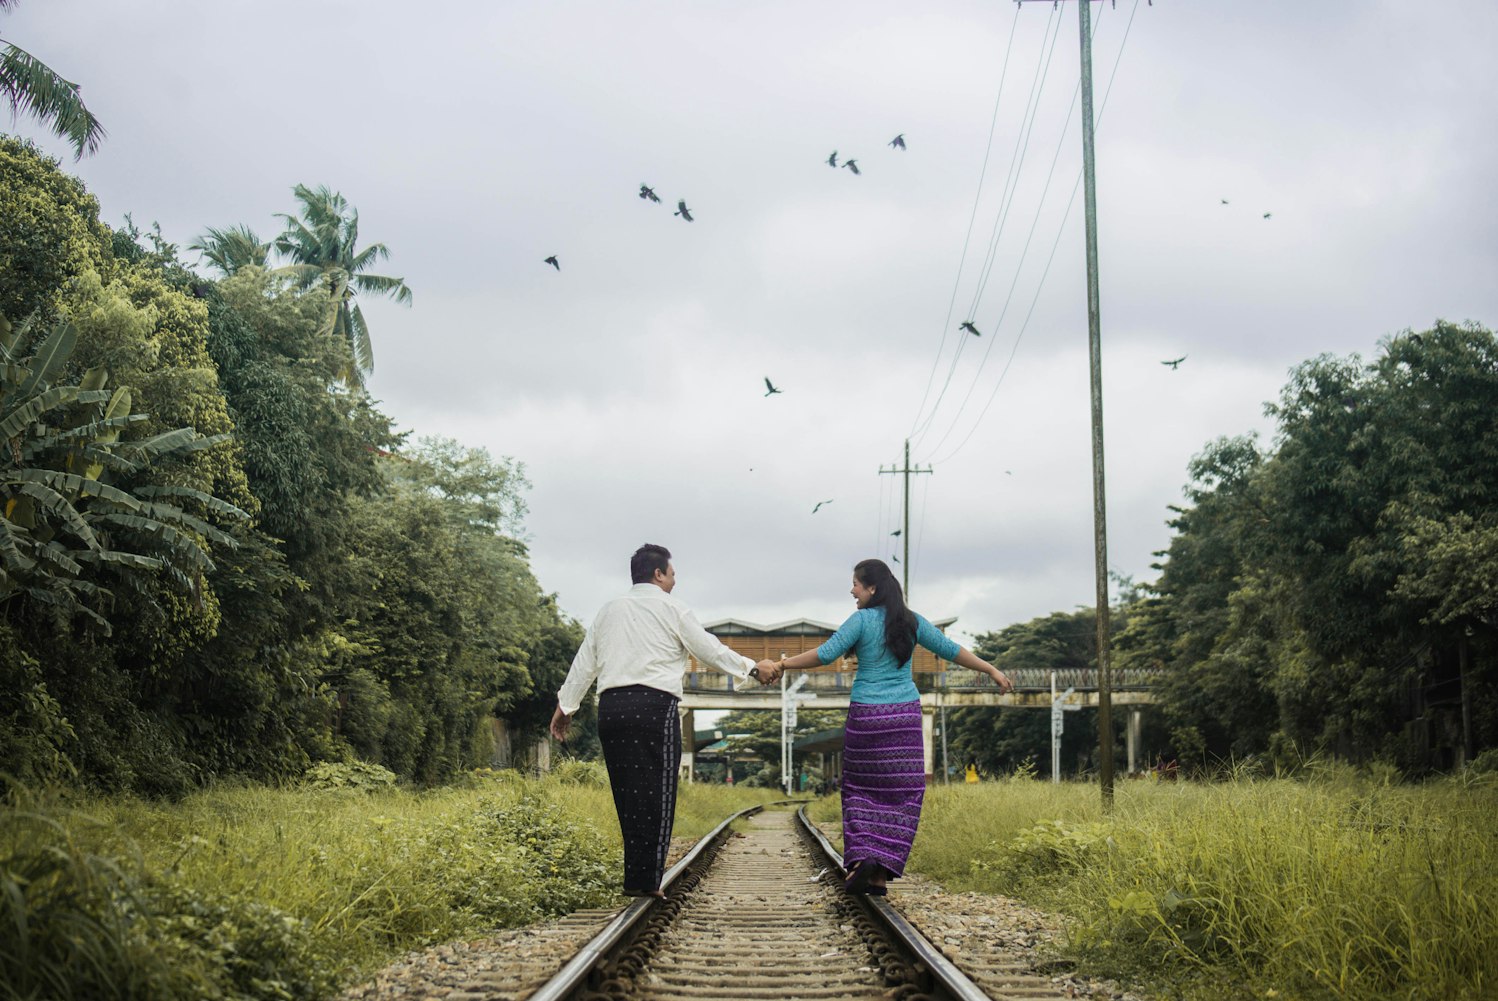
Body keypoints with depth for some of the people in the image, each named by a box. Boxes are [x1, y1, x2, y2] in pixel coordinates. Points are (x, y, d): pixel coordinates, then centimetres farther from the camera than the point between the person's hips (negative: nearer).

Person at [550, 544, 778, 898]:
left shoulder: (609, 610, 19)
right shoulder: (671, 609, 3)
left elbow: (584, 662, 19)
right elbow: (710, 650, 4)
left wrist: (566, 705, 25)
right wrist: (753, 668, 14)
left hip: (611, 708, 6)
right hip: (654, 707, -6)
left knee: (627, 792, 10)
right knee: (655, 792, -2)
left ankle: (635, 877, 11)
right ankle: (646, 880, -4)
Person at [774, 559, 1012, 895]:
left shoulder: (861, 619, -7)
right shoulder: (911, 621, 4)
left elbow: (825, 655, -13)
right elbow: (950, 650, 7)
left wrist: (783, 665, -5)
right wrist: (992, 669, 16)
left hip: (866, 716, -2)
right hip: (904, 715, 2)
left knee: (860, 788, 13)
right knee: (901, 793, 6)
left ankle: (861, 858, -4)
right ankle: (881, 873, -1)